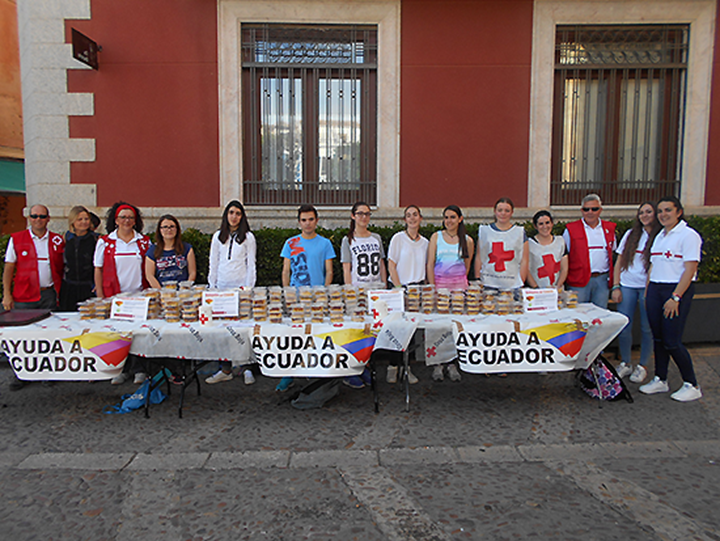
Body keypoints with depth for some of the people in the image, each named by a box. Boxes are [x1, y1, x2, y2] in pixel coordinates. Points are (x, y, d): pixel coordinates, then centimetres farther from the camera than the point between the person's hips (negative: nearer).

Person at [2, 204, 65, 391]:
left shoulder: (57, 240, 7)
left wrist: (60, 291, 3)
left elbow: (62, 268, 12)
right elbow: (8, 268, 2)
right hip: (24, 296, -1)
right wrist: (7, 294, -4)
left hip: (49, 294, 1)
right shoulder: (16, 239, 3)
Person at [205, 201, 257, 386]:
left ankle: (246, 368, 5)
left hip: (241, 287, -3)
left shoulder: (248, 237, 3)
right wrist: (211, 287, 7)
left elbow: (251, 265, 1)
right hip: (222, 287, 3)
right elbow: (213, 264, 14)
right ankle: (225, 370, 12)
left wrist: (248, 289, -6)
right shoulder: (218, 236, 12)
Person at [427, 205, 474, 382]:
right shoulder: (436, 236, 6)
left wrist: (459, 280, 9)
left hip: (459, 285, 1)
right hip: (438, 282, -1)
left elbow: (467, 266, 16)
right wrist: (433, 287, -7)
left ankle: (452, 363, 11)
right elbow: (430, 264, 1)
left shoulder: (467, 241, 8)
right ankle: (437, 364, 5)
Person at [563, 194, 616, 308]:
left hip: (602, 280, 3)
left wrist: (611, 277, 14)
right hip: (579, 281, -3)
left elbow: (612, 253, 20)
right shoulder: (571, 229, 0)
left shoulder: (609, 228, 11)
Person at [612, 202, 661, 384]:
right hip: (627, 286, 3)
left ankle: (643, 366, 18)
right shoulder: (630, 234, 9)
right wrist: (615, 286, 3)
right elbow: (619, 262, 10)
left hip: (648, 287, -3)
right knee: (624, 326, 4)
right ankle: (626, 364, 19)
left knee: (647, 328, 4)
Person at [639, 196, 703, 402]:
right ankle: (660, 380, 21)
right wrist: (647, 293, 12)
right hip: (655, 290, 7)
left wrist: (675, 297, -19)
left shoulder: (688, 235, -8)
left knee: (672, 341, -7)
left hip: (677, 290, -7)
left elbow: (690, 269, -14)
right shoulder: (659, 236, 16)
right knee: (658, 338, 10)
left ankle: (691, 385, 9)